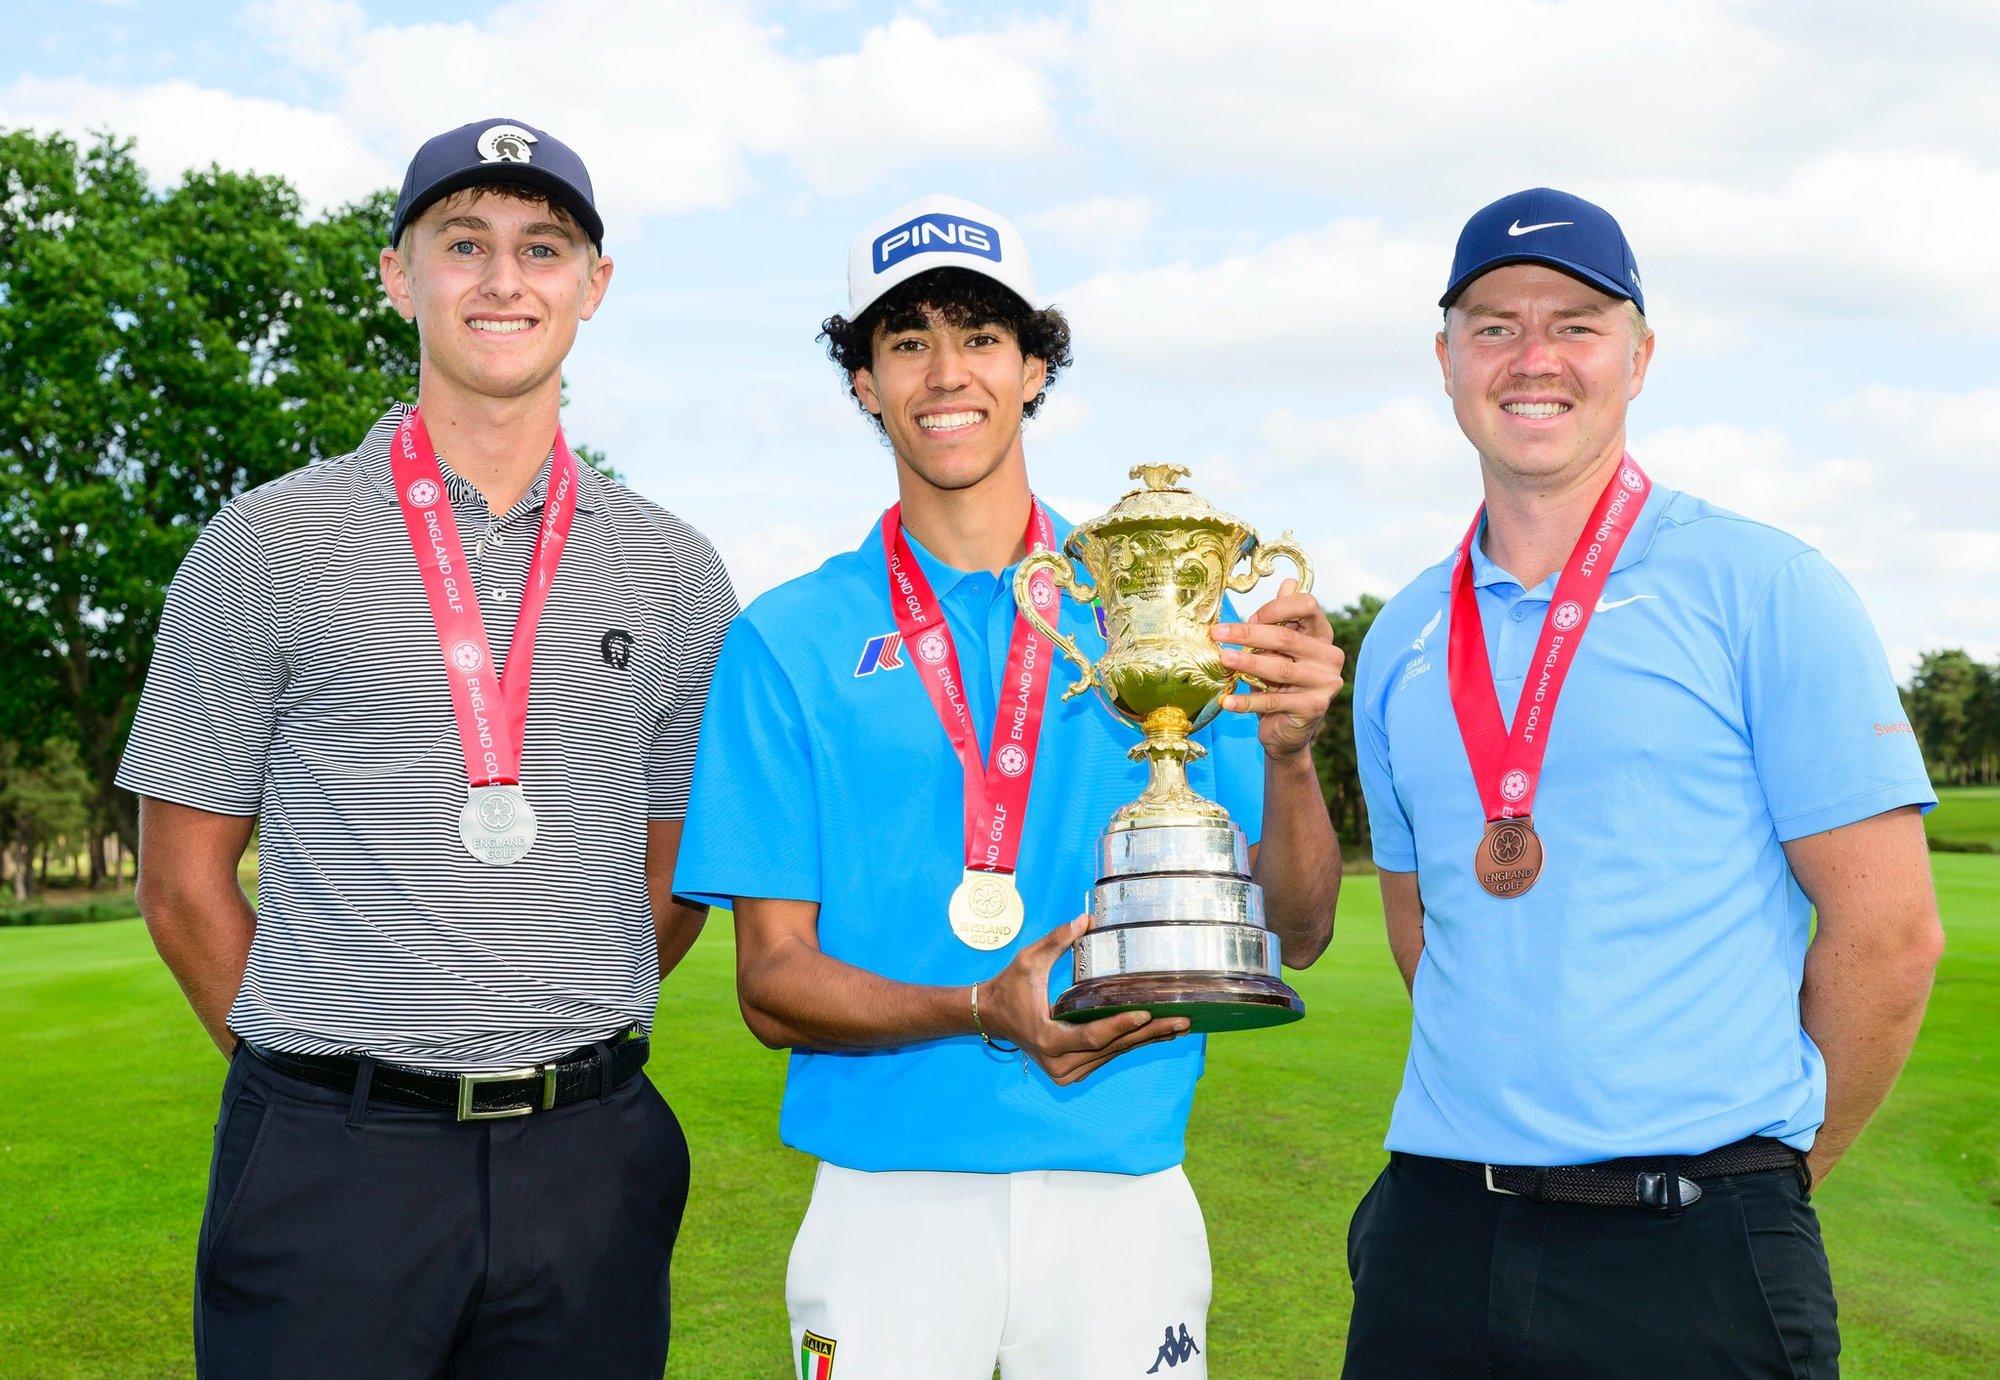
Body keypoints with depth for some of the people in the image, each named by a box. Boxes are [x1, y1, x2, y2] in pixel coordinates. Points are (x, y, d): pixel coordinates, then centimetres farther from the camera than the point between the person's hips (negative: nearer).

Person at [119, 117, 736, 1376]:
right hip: (333, 1166, -2)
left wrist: (555, 1055, 7)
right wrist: (330, 1078, 3)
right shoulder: (268, 546, 2)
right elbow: (184, 881, 4)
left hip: (588, 1163, 2)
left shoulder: (675, 572, 8)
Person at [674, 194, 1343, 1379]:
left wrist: (1289, 756, -19)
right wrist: (982, 1014, -19)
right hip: (889, 1202, -1)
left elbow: (1295, 935, 1)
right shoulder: (791, 642, 1)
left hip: (1126, 1201, 1)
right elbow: (772, 981, -1)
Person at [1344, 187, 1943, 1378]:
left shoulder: (1763, 589, -4)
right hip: (1437, 1228, 4)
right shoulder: (1404, 641, 9)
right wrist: (1513, 1127, 11)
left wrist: (1764, 1173, 2)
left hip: (1692, 1250, -4)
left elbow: (1888, 930, -5)